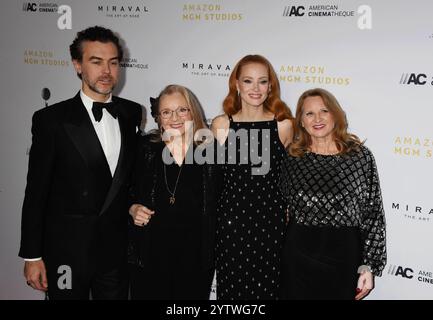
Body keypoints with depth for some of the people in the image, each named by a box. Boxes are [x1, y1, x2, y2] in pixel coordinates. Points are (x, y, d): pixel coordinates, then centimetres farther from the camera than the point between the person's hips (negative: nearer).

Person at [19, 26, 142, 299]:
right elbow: (36, 193, -8)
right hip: (66, 253, -3)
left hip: (118, 251, 4)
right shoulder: (51, 119, -10)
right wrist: (32, 256, -7)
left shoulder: (133, 114, 2)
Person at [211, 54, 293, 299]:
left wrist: (288, 217, 8)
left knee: (269, 287, 6)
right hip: (231, 220, 0)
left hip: (272, 221, 0)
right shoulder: (221, 125, 2)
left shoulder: (284, 126, 1)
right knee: (232, 288, 7)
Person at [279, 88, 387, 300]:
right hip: (298, 256, 2)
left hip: (343, 256, -1)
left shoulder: (360, 156, -3)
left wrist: (369, 266, -6)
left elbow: (374, 215, -3)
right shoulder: (293, 159, 3)